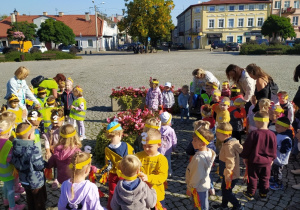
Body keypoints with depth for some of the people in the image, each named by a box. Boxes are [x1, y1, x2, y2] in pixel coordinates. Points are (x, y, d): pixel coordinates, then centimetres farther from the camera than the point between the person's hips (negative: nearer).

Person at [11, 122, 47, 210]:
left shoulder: (16, 147, -8)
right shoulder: (33, 150, -33)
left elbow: (14, 162, 5)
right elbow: (40, 166, -25)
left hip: (24, 180, 7)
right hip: (36, 182, -7)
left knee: (30, 200, 26)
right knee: (40, 202, 15)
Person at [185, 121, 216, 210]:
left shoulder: (199, 158, -34)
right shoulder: (209, 151, -7)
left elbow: (197, 176, -26)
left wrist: (189, 188, -11)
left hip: (198, 187, -8)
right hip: (204, 184, 8)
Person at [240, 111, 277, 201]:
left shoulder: (254, 133, -21)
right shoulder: (272, 134, -8)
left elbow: (246, 147, -14)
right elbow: (274, 149, 3)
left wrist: (244, 157, 1)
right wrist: (272, 159, 18)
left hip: (254, 161, -3)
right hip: (267, 162, 3)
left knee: (252, 178, 12)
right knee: (265, 179, 18)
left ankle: (250, 194, 25)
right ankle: (263, 194, 30)